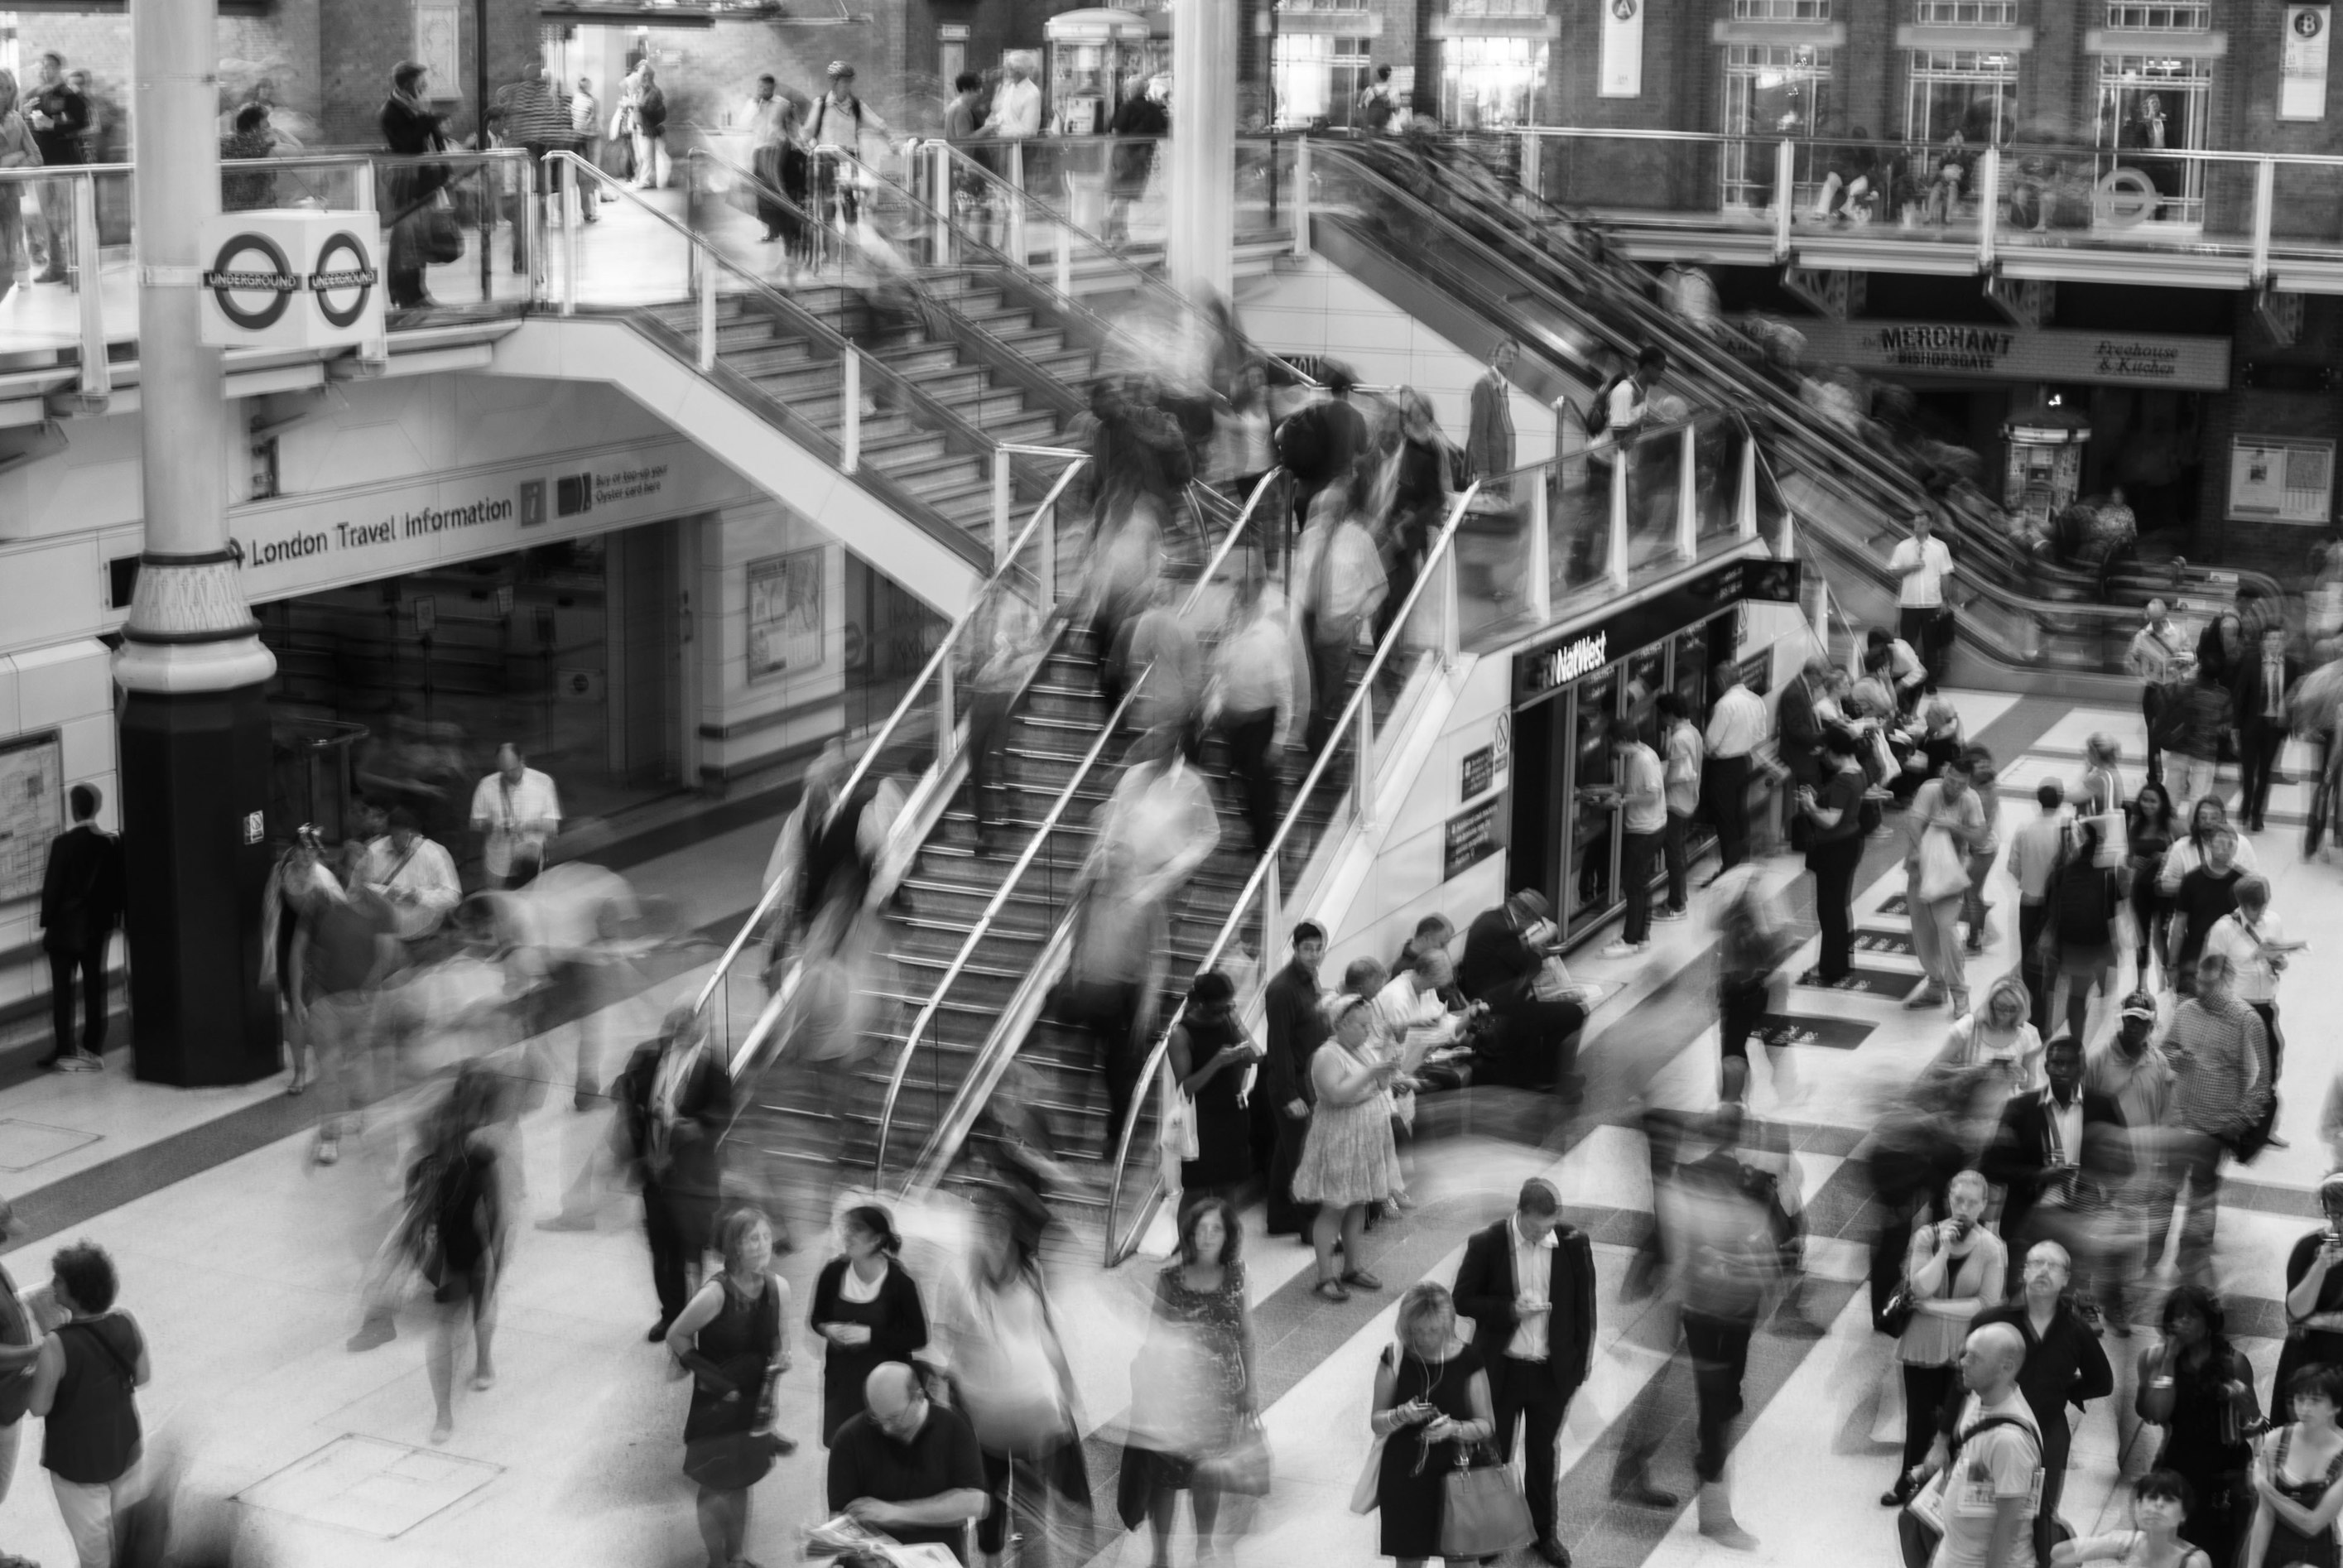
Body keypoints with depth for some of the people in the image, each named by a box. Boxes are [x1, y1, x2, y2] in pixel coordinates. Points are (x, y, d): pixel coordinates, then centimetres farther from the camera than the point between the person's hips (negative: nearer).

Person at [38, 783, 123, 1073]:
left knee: (62, 987, 0)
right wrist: (113, 917, 12)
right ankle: (92, 1048, 6)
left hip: (65, 927, -4)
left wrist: (46, 922, -3)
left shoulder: (63, 843, -12)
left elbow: (52, 885, -10)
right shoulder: (111, 844, 0)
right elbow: (118, 886, 3)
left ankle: (64, 1049, -3)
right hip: (98, 926, 4)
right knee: (94, 986, 6)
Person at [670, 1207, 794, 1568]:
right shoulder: (716, 1294, -26)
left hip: (754, 1403, 5)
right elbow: (676, 1336, -13)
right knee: (716, 1488, 10)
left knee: (741, 1484, 20)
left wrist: (781, 1358, -13)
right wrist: (707, 1373, -15)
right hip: (715, 1407, -5)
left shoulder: (778, 1287, -9)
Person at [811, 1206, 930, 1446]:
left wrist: (871, 1335, -21)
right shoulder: (833, 1272, -6)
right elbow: (815, 1318, 10)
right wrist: (827, 1328, -14)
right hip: (842, 1379, 3)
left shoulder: (900, 1282, -16)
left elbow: (919, 1338, -11)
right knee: (839, 1445, 8)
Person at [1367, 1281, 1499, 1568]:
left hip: (1454, 1477, -1)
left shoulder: (1468, 1360, -7)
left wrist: (1455, 1428, -22)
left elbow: (1487, 1425, -2)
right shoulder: (1394, 1359, -6)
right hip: (1404, 1477, 1)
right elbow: (1376, 1423, 0)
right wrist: (1401, 1415, -22)